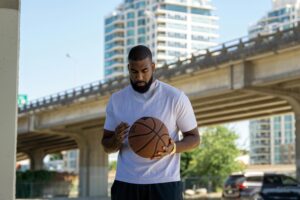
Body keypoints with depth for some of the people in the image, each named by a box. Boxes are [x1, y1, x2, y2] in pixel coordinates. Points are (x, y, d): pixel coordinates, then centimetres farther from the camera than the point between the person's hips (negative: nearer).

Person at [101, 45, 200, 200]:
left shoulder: (175, 97, -3)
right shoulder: (116, 100, 6)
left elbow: (194, 138, 3)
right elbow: (106, 146, 11)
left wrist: (173, 147, -19)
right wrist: (116, 140, -14)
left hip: (164, 183, -3)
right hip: (126, 183, 3)